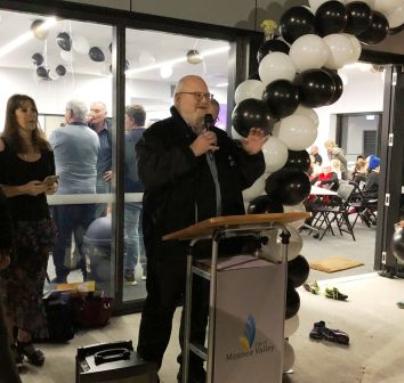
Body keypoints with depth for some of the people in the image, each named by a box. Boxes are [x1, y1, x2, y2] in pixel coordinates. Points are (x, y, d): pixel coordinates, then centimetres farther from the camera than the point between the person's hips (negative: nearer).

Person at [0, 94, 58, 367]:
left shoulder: (44, 147, 9)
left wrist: (52, 186, -1)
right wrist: (23, 189, -22)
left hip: (40, 222, 5)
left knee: (34, 284, 8)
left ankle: (25, 339, 19)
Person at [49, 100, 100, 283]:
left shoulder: (58, 134, -5)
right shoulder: (94, 136, 4)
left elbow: (48, 152, 14)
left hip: (64, 193, -3)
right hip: (89, 193, 3)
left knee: (62, 237, 6)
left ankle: (61, 278, 13)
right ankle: (89, 275, 15)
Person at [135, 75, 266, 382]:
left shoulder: (220, 137, 15)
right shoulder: (159, 133, -4)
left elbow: (241, 180, 16)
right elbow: (149, 173, -21)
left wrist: (252, 155, -3)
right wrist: (191, 152, -25)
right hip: (171, 240, -6)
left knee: (201, 308, 17)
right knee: (160, 307, 6)